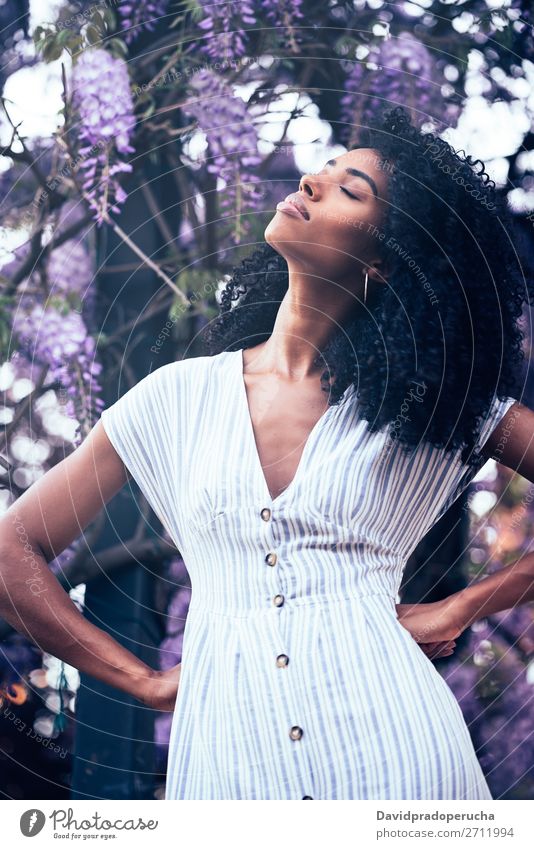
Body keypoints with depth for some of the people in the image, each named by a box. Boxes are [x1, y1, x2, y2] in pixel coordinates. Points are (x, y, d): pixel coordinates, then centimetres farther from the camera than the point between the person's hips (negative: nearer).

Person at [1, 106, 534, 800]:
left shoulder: (438, 401, 1)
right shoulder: (181, 396, 5)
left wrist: (462, 608, -5)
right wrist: (148, 683, 1)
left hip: (391, 745, -1)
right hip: (225, 754, 2)